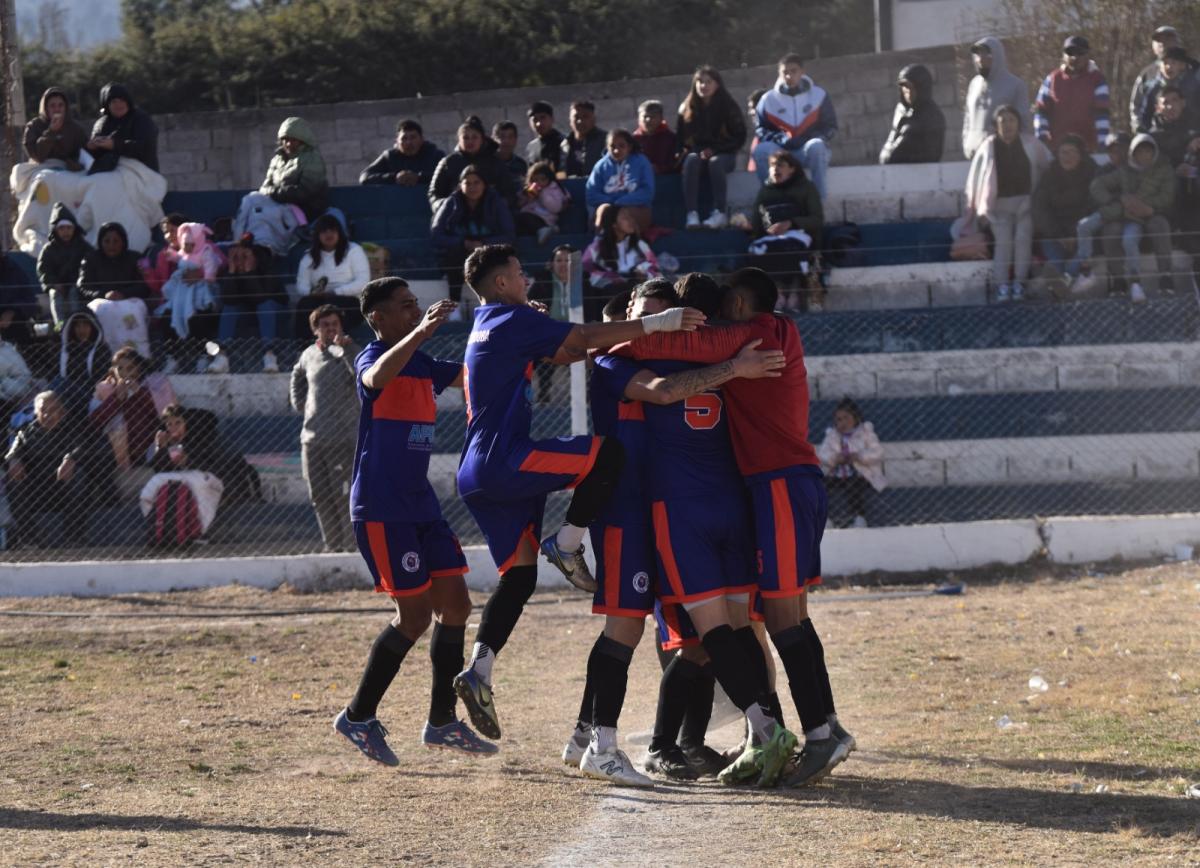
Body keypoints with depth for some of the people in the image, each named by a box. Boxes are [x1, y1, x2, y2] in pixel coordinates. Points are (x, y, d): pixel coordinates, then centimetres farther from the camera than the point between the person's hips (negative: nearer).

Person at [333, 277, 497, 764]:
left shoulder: (424, 366, 14)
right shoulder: (371, 359, -11)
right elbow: (378, 377, -36)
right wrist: (422, 332, -48)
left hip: (420, 504, 8)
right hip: (381, 509, -8)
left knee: (455, 604, 5)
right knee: (415, 615, -8)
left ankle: (441, 722, 15)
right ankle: (358, 717, 5)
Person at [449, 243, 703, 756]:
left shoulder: (485, 327, 25)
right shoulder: (514, 321, -5)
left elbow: (563, 353, 27)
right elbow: (584, 340, -10)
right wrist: (656, 324, -8)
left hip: (479, 475, 10)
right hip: (502, 460, -10)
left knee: (519, 574, 9)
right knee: (608, 454, -14)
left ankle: (479, 671, -1)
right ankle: (566, 545, -6)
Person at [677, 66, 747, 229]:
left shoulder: (728, 106, 0)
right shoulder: (686, 108, 6)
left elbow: (739, 137, -2)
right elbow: (680, 138, 9)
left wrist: (714, 150, -14)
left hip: (723, 155, -2)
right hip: (697, 153, 2)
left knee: (715, 162, -36)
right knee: (691, 160, -33)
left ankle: (719, 212, -39)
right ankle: (692, 214, -45)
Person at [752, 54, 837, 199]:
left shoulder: (819, 95, 3)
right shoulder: (768, 99, 4)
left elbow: (830, 127, 4)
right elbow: (761, 129, 6)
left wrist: (808, 139, -14)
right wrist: (780, 138, -15)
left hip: (807, 150, -1)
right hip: (781, 151, 1)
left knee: (816, 146, -37)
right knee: (761, 150, -30)